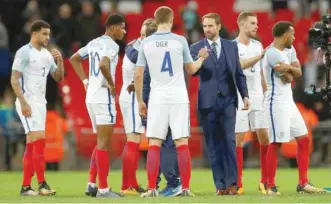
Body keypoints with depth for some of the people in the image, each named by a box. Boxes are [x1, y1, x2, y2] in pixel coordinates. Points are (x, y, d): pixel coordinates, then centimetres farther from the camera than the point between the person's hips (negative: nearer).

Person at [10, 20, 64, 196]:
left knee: (32, 145, 6)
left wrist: (60, 61, 0)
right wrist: (23, 102, -20)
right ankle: (42, 184, -15)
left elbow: (58, 77, 18)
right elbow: (14, 79, -12)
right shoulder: (24, 52, -9)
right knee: (39, 140, -15)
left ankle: (26, 186, 7)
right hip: (28, 102, -8)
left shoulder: (47, 55, 14)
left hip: (40, 103, 8)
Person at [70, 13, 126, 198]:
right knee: (104, 143, -6)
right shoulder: (111, 45, -12)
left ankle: (92, 184, 13)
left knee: (101, 141, 16)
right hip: (104, 97, -9)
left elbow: (74, 59, 27)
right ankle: (103, 188, -5)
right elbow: (103, 65, -30)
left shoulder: (94, 43, 15)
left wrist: (86, 81, 22)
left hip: (91, 96, 9)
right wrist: (112, 84, -15)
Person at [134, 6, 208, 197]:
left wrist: (140, 101, 12)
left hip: (157, 100, 1)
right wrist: (202, 58, 29)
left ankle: (152, 189, -3)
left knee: (154, 144, 3)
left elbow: (138, 76, 2)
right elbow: (191, 69, 9)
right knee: (182, 144, 1)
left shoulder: (146, 43, 1)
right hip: (179, 98, -1)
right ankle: (186, 188, -1)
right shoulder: (180, 41, -3)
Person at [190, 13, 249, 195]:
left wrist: (245, 95, 4)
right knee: (213, 144, 1)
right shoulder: (196, 48, 4)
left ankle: (231, 182, -7)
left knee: (229, 140, -7)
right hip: (208, 101, -1)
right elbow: (192, 71, -7)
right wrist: (199, 60, -26)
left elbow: (239, 73, 11)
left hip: (228, 99, 1)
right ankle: (220, 184, 4)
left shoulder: (231, 46, 9)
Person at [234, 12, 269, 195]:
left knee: (265, 138, 1)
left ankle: (265, 181, 9)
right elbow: (241, 65, -23)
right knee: (239, 140, -3)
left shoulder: (258, 45, 12)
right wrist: (261, 55, -32)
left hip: (258, 99, 5)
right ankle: (238, 183, 1)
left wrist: (267, 95, 13)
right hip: (240, 100, -5)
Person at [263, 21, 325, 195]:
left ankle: (303, 183, 11)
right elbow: (289, 78, -19)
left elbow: (298, 72, 1)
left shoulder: (289, 50, 12)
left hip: (289, 102, 9)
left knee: (303, 140, 8)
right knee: (276, 144, -7)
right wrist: (291, 69, 0)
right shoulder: (272, 53, -17)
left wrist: (287, 69, -15)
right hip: (276, 103, -9)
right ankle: (270, 186, 0)